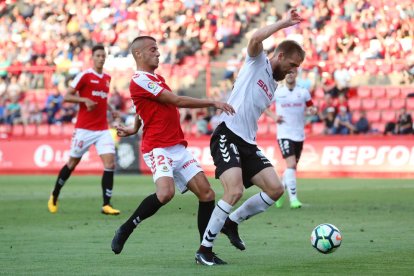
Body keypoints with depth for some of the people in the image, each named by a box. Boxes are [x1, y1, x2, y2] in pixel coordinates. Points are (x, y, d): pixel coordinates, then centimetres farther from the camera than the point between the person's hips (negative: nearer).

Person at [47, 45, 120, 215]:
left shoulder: (107, 78, 12)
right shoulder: (85, 76, -6)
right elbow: (67, 97, -7)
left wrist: (112, 110, 13)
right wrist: (85, 100, -22)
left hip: (102, 129, 4)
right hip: (84, 129, -4)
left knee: (110, 164, -12)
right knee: (72, 163, 7)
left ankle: (106, 205, -10)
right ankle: (54, 197, 28)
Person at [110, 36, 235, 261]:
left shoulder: (157, 79, 20)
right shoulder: (140, 81, -9)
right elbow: (177, 101, -14)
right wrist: (212, 103, -11)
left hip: (178, 147, 9)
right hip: (158, 148, -9)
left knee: (206, 193, -3)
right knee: (165, 193, -31)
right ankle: (125, 230, -9)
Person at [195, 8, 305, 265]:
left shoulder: (273, 87, 24)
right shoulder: (258, 62, 2)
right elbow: (255, 39, -20)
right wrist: (284, 23, -16)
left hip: (248, 144, 8)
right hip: (227, 136, -8)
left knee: (276, 189, -4)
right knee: (235, 191, -24)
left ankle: (232, 222, 14)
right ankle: (205, 249, -12)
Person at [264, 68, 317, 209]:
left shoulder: (303, 93, 4)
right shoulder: (277, 92, 0)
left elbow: (310, 107, 13)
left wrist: (312, 110, -11)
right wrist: (272, 116, -5)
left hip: (299, 135, 4)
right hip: (284, 134, -4)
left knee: (292, 167, 12)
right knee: (291, 165, -18)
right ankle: (293, 198, -17)